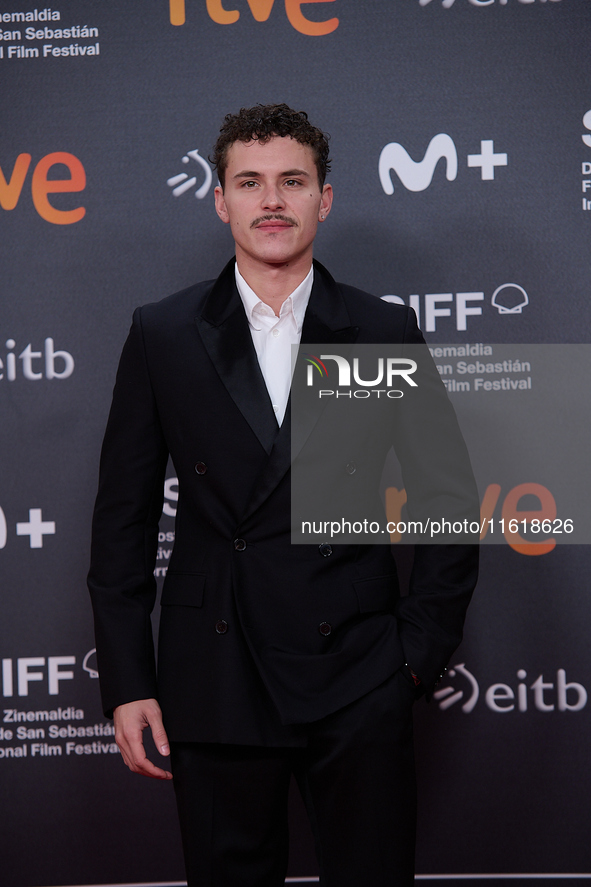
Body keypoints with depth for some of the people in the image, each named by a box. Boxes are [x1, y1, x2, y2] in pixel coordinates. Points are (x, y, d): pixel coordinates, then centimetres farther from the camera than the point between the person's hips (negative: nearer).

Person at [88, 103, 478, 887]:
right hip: (213, 683, 0)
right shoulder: (162, 335, 3)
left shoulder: (388, 334, 3)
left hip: (358, 683, 0)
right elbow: (124, 518, 4)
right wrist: (126, 681, 0)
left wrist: (420, 652, 0)